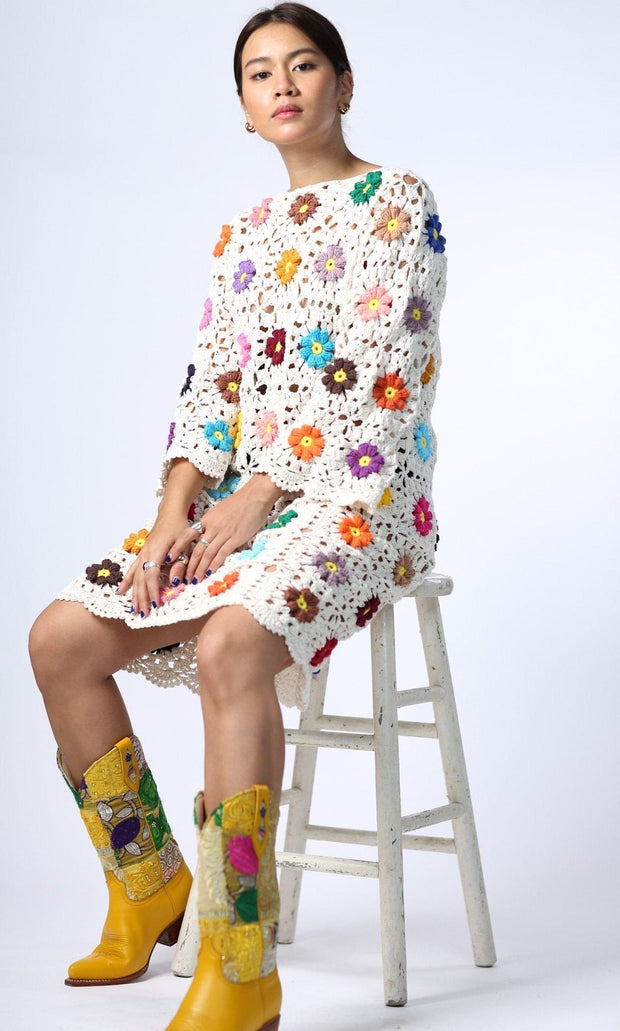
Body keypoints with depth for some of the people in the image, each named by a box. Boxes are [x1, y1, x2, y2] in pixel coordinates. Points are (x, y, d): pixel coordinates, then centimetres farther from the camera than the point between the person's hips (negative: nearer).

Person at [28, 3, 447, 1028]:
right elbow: (210, 380, 11)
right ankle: (147, 885, 8)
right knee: (61, 637, -9)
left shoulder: (397, 199, -1)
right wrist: (175, 509, -6)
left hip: (362, 493, -7)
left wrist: (258, 496, -16)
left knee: (230, 646, -36)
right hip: (242, 496, 7)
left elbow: (377, 376, -12)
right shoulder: (243, 233, 19)